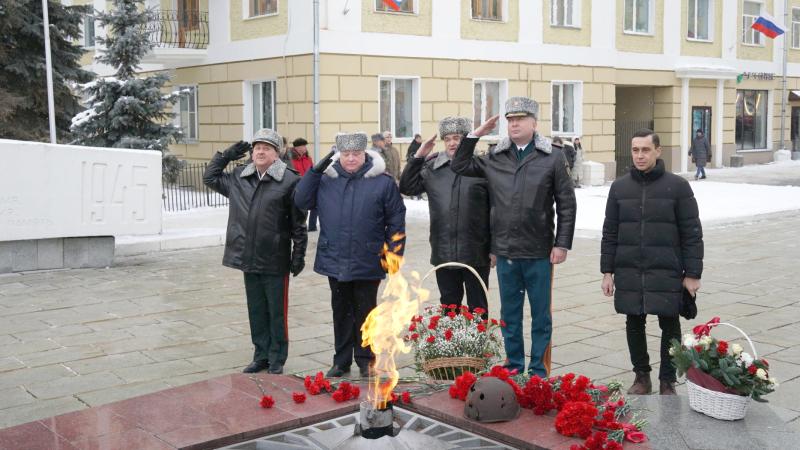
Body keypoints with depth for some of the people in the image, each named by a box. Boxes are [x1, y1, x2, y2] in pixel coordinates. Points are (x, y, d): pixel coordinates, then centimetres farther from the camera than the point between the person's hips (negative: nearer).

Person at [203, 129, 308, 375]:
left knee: (277, 312, 6)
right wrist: (225, 156, 11)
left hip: (275, 261, -5)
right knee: (256, 311, 15)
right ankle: (261, 355, 27)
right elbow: (210, 178, 23)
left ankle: (277, 359, 18)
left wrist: (299, 255, -8)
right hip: (248, 259, 5)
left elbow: (298, 222, -8)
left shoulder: (290, 180, -9)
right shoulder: (239, 177, 7)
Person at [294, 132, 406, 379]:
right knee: (341, 311, 14)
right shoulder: (326, 180, 2)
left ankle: (365, 360, 24)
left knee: (365, 311, 10)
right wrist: (314, 172, -8)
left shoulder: (383, 182, -5)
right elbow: (301, 202, 0)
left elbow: (396, 221, -2)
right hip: (335, 262, 3)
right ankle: (341, 360, 27)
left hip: (367, 263, -3)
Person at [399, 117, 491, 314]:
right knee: (448, 306, 17)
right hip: (444, 253, 4)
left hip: (476, 253, -3)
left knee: (478, 308, 10)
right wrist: (418, 157, -2)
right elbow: (407, 187, 7)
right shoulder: (432, 168, 7)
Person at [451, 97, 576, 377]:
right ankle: (514, 367, 26)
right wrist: (475, 135, 4)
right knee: (509, 314, 13)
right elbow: (459, 166, 13)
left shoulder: (552, 158, -2)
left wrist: (562, 244, -6)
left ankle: (539, 371, 19)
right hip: (505, 251, 3)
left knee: (541, 314, 7)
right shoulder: (494, 158, 7)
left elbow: (567, 204, -2)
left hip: (539, 251, -3)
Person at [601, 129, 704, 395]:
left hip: (666, 274, -2)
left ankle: (667, 381, 19)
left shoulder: (678, 186, -3)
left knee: (669, 326, 6)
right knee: (634, 325, 10)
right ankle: (641, 377, 25)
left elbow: (692, 233, -2)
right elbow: (610, 233, 8)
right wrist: (607, 272, 4)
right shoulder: (619, 187, 6)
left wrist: (692, 274, -6)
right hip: (629, 273, 3)